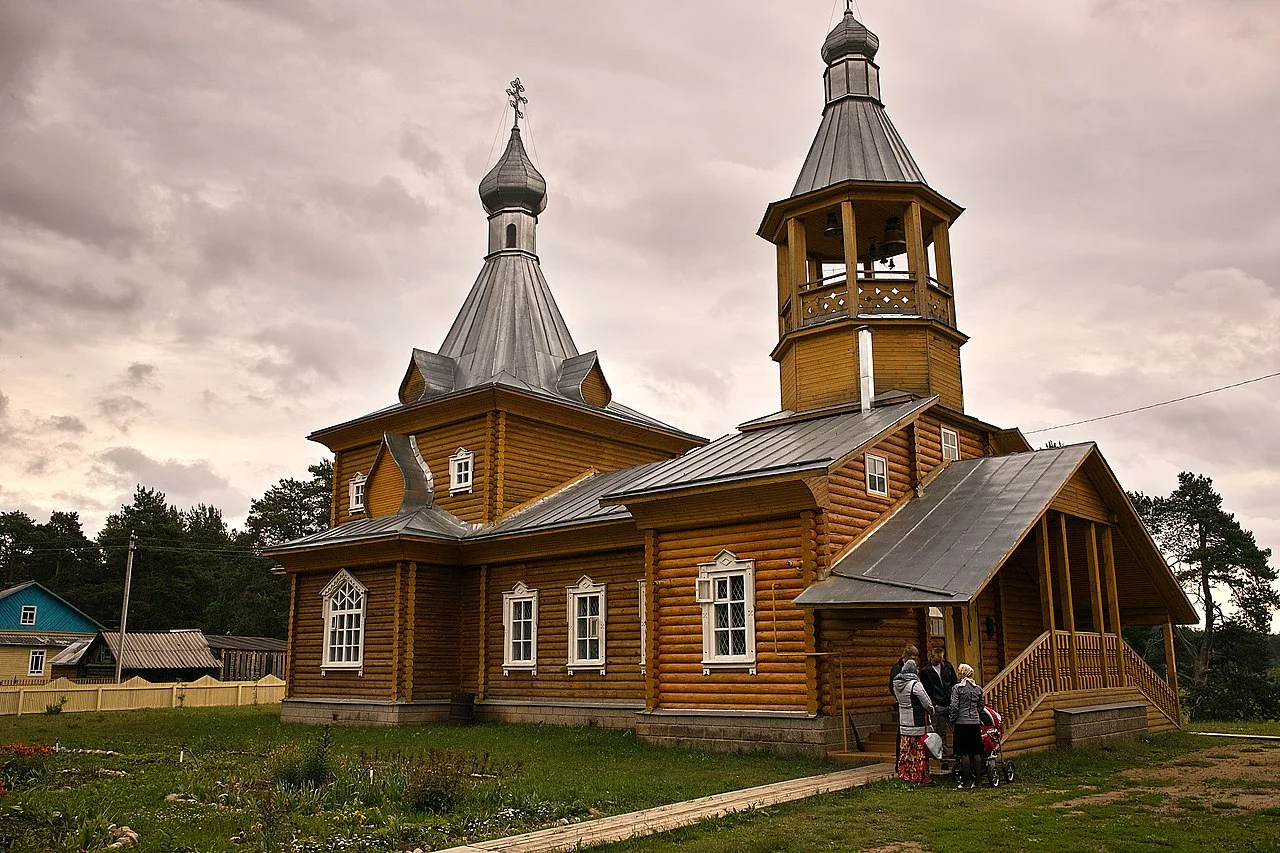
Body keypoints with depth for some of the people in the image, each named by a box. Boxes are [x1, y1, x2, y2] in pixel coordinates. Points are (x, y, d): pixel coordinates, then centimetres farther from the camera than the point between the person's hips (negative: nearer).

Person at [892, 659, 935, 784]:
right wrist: (932, 711, 8)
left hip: (903, 722, 7)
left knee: (905, 750, 13)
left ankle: (905, 775, 19)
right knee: (920, 751, 1)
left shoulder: (896, 684, 3)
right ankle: (922, 777, 6)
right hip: (918, 723, -7)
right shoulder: (915, 684, -18)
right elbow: (927, 703, -12)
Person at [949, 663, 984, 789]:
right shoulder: (978, 689, 7)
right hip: (976, 723, 4)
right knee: (976, 752, 8)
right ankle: (976, 780, 11)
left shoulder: (957, 688, -7)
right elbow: (981, 707, 11)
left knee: (964, 753, 0)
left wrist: (953, 720, 2)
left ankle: (966, 781, 1)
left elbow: (954, 707, -10)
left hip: (962, 723, -4)